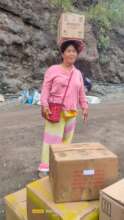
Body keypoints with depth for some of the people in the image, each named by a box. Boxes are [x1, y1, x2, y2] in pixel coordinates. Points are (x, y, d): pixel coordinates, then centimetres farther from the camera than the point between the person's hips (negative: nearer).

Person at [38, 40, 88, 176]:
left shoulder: (78, 73, 13)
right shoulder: (53, 70, -1)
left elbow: (81, 92, 17)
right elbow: (45, 89, -5)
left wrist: (85, 107, 11)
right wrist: (44, 104, -16)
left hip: (71, 113, 5)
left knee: (67, 139, 11)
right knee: (52, 138, -4)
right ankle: (45, 167, 6)